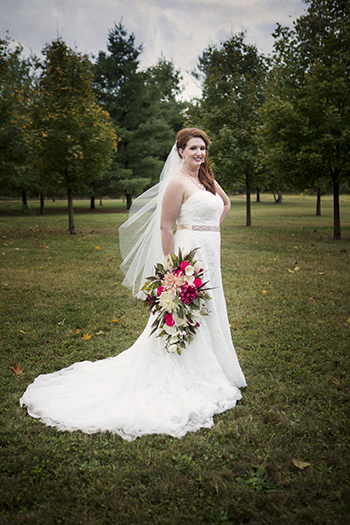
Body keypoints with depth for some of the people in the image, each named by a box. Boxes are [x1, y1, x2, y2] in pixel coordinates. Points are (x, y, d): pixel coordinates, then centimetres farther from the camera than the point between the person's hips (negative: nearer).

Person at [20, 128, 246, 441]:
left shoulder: (207, 179, 14)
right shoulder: (177, 182, -12)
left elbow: (226, 204, 32)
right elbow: (165, 227, -15)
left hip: (209, 256, 9)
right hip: (190, 256, -9)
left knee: (207, 316, 17)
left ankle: (210, 375, 33)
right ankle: (187, 383, 12)